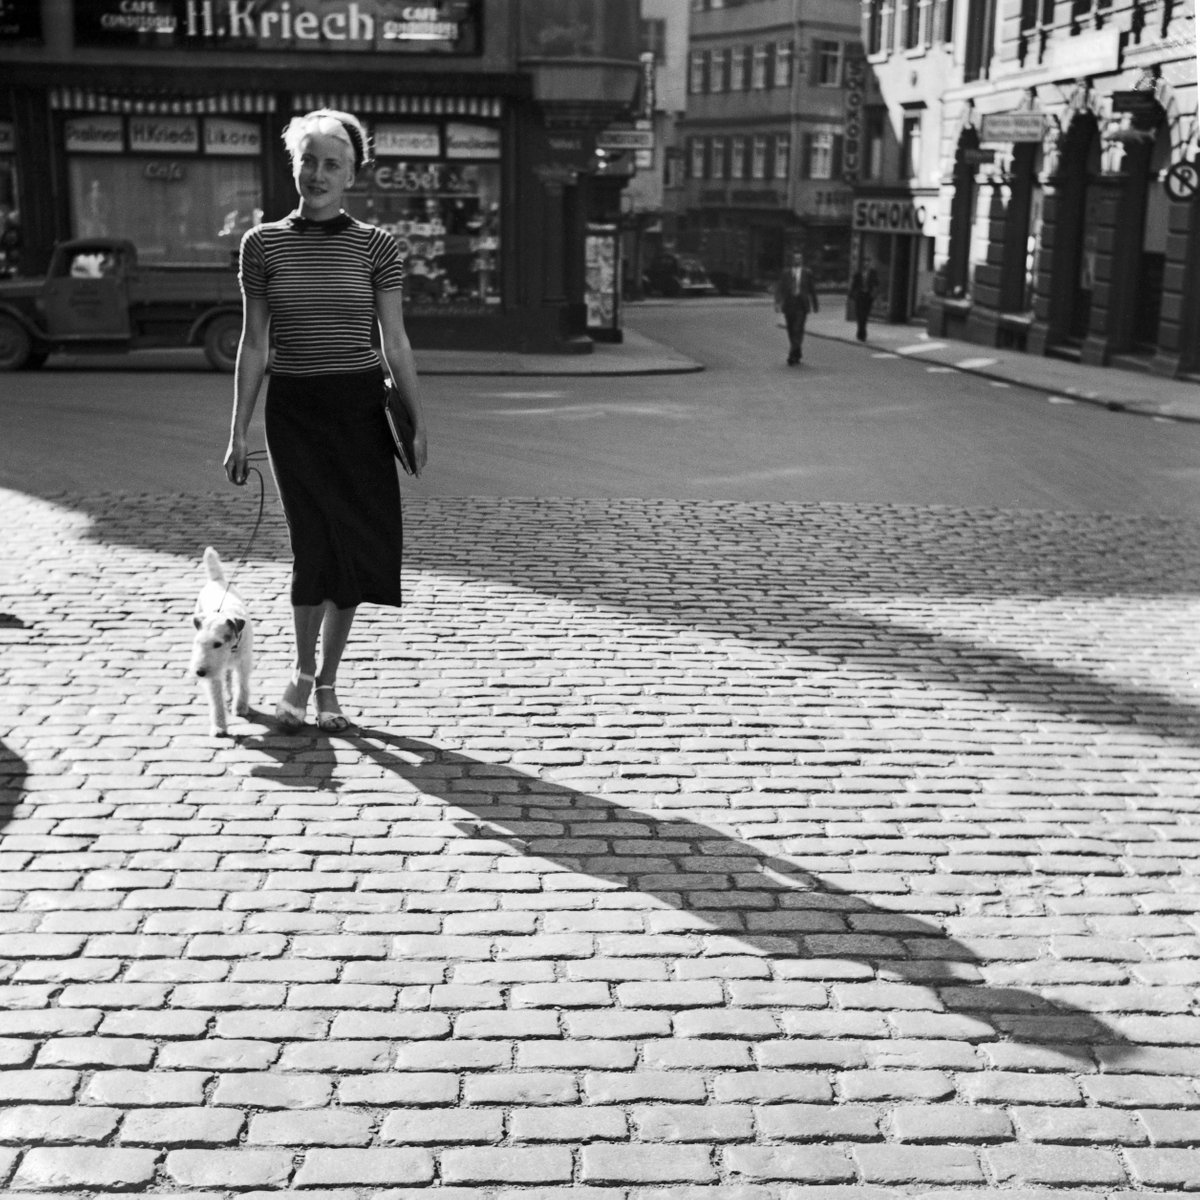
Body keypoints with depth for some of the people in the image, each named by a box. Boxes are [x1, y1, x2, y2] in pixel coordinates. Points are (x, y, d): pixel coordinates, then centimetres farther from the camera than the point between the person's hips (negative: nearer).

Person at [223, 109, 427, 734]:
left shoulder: (374, 245, 3)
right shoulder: (263, 243, 4)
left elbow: (395, 342, 4)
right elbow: (254, 344, 6)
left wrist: (417, 420, -1)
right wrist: (237, 433, 4)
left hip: (360, 406, 1)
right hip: (293, 408, -1)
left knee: (356, 546, 2)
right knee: (316, 543, -8)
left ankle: (326, 682, 19)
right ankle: (303, 671, 16)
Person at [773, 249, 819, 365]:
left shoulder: (807, 273, 4)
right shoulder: (785, 273, 7)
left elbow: (812, 290, 10)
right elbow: (779, 289, 1)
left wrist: (815, 305, 14)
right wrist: (778, 302, -13)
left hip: (801, 306, -2)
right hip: (789, 306, 2)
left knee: (798, 330, -15)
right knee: (791, 332, 8)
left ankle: (793, 356, -19)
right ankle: (797, 354, 24)